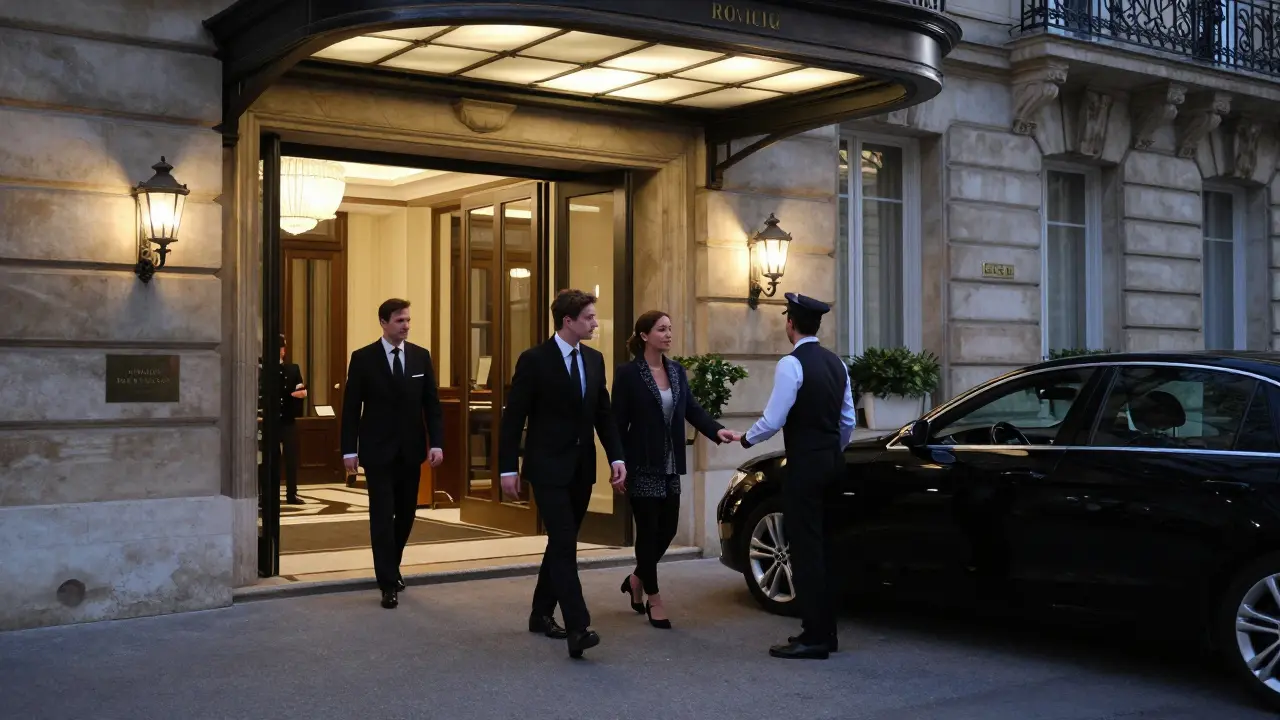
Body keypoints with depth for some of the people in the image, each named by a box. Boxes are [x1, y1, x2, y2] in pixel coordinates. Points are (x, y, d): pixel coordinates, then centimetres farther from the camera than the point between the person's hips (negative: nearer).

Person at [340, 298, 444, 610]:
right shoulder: (363, 358, -4)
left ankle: (391, 568, 33)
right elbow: (351, 407, -3)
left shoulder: (421, 356, 4)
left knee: (406, 514, 12)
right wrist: (349, 450, -7)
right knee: (382, 517, -3)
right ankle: (388, 583, 3)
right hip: (378, 450, -3)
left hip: (411, 450, 3)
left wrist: (437, 443, -5)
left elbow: (432, 403, 4)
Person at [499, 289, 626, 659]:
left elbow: (603, 413, 11)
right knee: (564, 544, -13)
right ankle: (578, 627, -17)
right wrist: (508, 468, -11)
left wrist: (616, 457, 1)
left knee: (562, 544, 13)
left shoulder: (594, 359, 8)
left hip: (582, 468, 6)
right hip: (548, 468, -6)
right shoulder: (534, 360, -10)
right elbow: (513, 417, -9)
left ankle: (542, 613, 27)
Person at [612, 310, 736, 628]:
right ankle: (653, 598, 13)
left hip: (670, 466, 6)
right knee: (648, 530, 1)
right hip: (643, 465, -6)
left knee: (668, 528, 10)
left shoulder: (677, 370, 8)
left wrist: (717, 430, -15)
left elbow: (691, 408, 3)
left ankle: (637, 578, 33)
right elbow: (618, 422, -10)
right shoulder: (627, 373, -10)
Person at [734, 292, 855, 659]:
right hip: (832, 461, 9)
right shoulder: (836, 362, 11)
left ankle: (814, 637, -1)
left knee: (805, 547, -4)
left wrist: (745, 439, 2)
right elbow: (848, 420, 14)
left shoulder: (791, 363, -15)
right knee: (820, 545, 15)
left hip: (805, 464, -8)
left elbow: (773, 421, -16)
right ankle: (825, 630, 20)